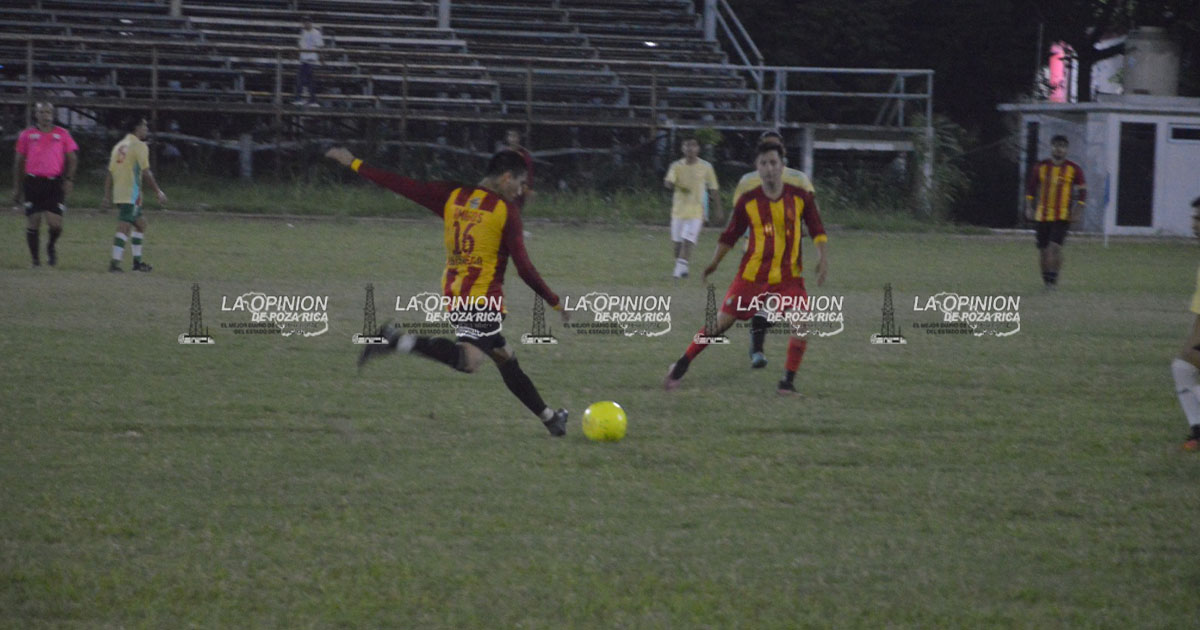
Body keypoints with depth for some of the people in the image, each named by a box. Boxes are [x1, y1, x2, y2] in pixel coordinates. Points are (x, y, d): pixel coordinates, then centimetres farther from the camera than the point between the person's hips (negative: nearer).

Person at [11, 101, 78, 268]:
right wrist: (17, 188, 10)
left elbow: (72, 159, 11)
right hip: (33, 183, 1)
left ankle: (51, 246, 22)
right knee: (33, 223, -2)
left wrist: (69, 179, -3)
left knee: (55, 222, -9)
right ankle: (35, 258, 10)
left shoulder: (62, 134, 7)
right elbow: (19, 162, 13)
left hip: (55, 183, -1)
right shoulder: (27, 135, 7)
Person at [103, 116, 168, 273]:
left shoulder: (119, 146, 16)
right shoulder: (140, 146, -8)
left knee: (140, 223, 20)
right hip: (131, 193, -8)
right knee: (124, 228, -11)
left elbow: (110, 173, 15)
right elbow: (146, 173, -12)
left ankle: (137, 261, 21)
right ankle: (115, 262, -17)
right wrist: (158, 191, -5)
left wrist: (107, 197, 17)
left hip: (118, 194, 8)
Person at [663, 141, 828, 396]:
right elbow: (730, 235, 7)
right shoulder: (748, 201, -4)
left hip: (788, 277, 1)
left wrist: (823, 257, -7)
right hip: (752, 275, 0)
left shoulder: (800, 197, -4)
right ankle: (680, 367, 17)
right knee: (721, 322, 1)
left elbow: (817, 230, 5)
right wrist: (714, 263, 1)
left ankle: (788, 382, -4)